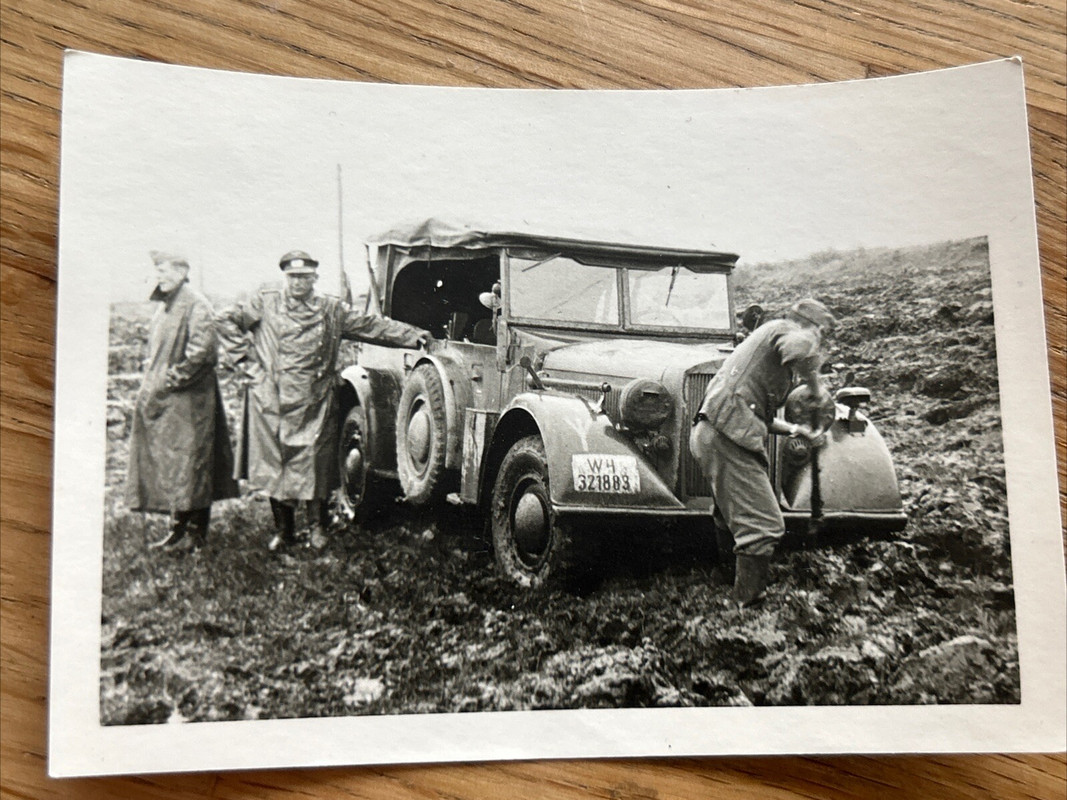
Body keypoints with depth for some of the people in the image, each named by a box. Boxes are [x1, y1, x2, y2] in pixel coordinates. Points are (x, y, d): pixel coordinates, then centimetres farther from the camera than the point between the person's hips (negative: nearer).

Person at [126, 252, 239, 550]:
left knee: (187, 461, -5)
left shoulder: (196, 306, -12)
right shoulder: (165, 306, 15)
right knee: (165, 461, 9)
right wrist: (151, 386, 12)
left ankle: (183, 529, 0)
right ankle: (180, 530, 15)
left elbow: (200, 353, -19)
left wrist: (167, 383, -15)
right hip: (162, 397, 9)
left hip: (188, 399, -9)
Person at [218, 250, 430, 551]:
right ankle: (282, 530, 18)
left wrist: (414, 335, 1)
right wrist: (244, 353, 6)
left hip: (314, 405, 0)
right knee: (274, 467, 5)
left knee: (316, 466, -2)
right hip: (271, 402, 0)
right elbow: (228, 319, 14)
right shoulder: (265, 303, 7)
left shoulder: (332, 310, 9)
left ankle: (318, 528, 15)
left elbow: (371, 326, 7)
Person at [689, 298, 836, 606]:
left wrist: (796, 430, 29)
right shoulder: (787, 329, 2)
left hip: (708, 431, 11)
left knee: (736, 517, 23)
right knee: (764, 525, -9)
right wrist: (816, 387, -10)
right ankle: (748, 609, -6)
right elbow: (800, 349, -27)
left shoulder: (766, 334, 32)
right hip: (729, 436, -11)